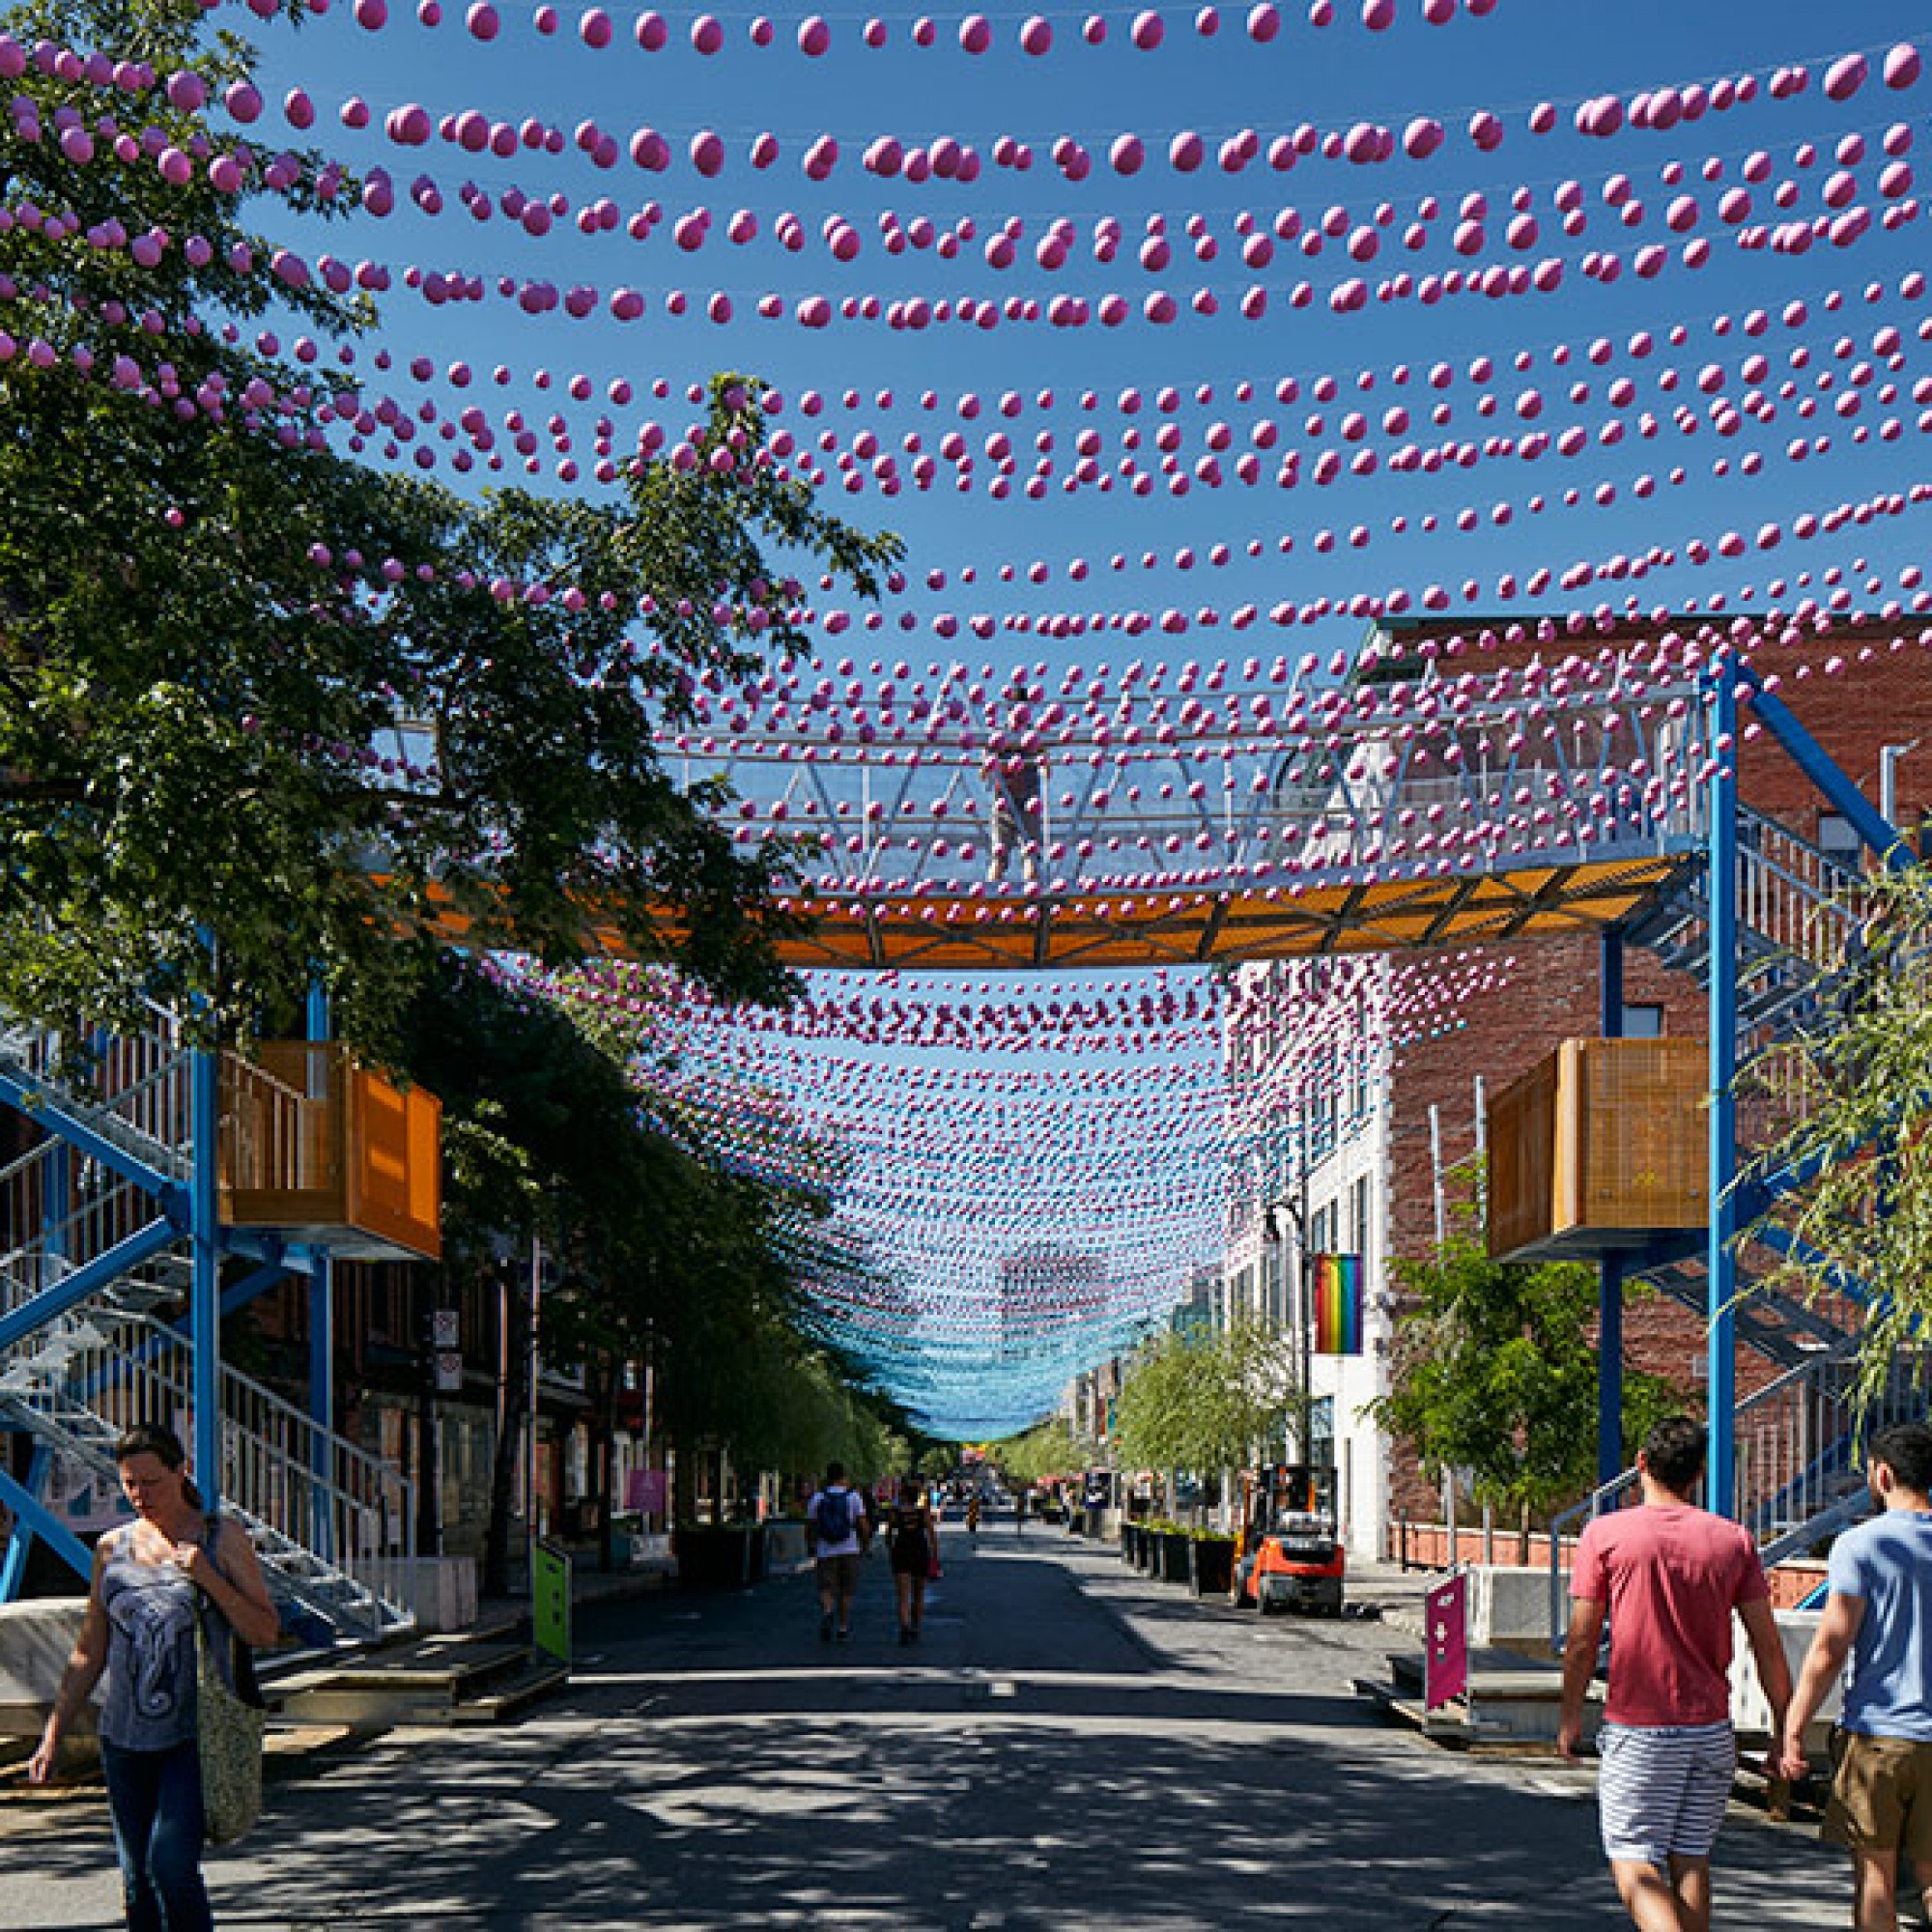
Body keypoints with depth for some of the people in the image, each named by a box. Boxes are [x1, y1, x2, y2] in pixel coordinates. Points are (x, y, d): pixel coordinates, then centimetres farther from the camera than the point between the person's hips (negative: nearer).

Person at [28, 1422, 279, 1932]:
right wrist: (52, 1736, 10)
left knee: (172, 1866, -17)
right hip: (125, 1738, 4)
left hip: (195, 1737, -4)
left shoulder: (223, 1537, 0)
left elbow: (265, 1632, -3)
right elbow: (88, 1654, 14)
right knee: (137, 1882, 6)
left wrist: (207, 1578, -15)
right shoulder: (112, 1548, 8)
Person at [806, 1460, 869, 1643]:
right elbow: (864, 1525, -6)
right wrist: (866, 1544, 10)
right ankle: (843, 1627, 15)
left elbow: (809, 1527, 3)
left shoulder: (818, 1498, 1)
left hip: (826, 1551, 0)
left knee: (826, 1590, 1)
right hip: (849, 1550, 0)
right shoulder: (853, 1496, -1)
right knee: (846, 1591, 13)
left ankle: (827, 1612, -28)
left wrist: (813, 1545, 20)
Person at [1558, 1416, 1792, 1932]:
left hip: (1636, 1733, -3)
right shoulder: (1734, 1540, 1)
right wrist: (1785, 1731, 9)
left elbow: (1582, 1643, -5)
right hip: (1711, 1730, 3)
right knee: (1691, 1861, 14)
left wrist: (1570, 1716, 9)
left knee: (1634, 1864, 0)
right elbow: (1768, 1646, 0)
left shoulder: (1605, 1535, -7)